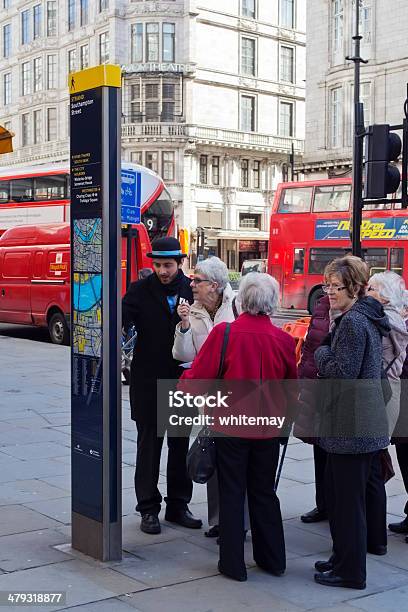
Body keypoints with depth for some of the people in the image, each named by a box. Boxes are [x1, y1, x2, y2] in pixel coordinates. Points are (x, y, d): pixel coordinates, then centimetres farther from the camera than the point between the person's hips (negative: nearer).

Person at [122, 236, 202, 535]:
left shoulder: (192, 290, 2)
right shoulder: (140, 291, -4)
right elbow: (121, 320, -15)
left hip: (183, 378, 3)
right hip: (148, 380, -2)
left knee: (181, 444, 11)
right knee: (149, 444, 5)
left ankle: (178, 505, 24)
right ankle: (149, 509, 15)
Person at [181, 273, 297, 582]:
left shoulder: (224, 333, -17)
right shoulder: (284, 340, -6)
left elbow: (197, 377, -13)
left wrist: (181, 388, 8)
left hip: (231, 426, -3)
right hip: (267, 429, 3)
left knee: (232, 493, 9)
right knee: (264, 493, 17)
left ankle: (233, 564, 16)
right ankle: (272, 559, 26)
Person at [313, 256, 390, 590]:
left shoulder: (352, 322, -19)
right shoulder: (371, 318, 12)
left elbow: (342, 372, -22)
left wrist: (322, 353, -6)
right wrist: (328, 352, 13)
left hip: (350, 423, -11)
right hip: (372, 420, 11)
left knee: (345, 494, -4)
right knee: (370, 479, 26)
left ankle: (349, 569, 2)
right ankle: (374, 540, 47)